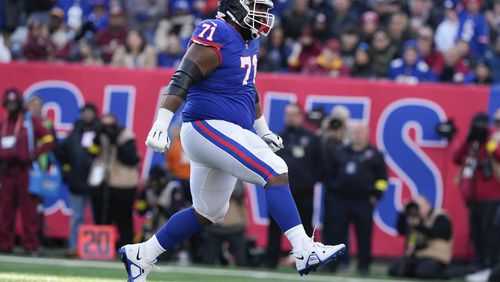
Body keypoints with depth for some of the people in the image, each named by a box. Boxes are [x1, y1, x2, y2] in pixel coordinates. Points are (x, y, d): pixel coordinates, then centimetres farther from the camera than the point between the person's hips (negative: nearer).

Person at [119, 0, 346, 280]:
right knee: (275, 171, -18)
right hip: (209, 128, -10)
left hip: (228, 135, 10)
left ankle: (141, 255, 24)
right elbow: (182, 80, -20)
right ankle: (304, 251, -21)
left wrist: (263, 130, 35)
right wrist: (161, 125, -28)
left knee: (207, 213, 15)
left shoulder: (248, 41, 15)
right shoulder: (217, 36, -13)